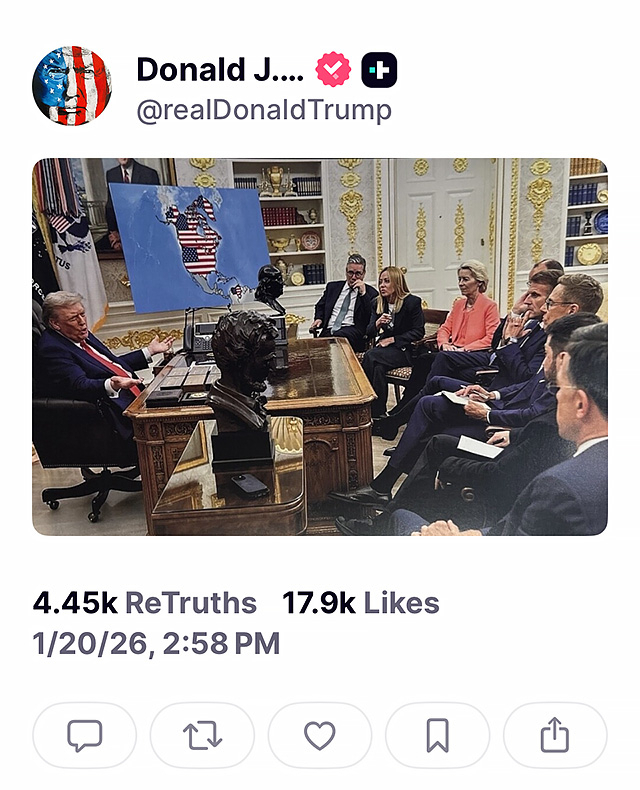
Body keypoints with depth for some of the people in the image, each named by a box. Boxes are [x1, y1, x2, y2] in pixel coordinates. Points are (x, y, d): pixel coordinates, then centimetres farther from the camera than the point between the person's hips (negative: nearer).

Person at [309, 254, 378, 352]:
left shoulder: (371, 293, 11)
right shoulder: (332, 287, 23)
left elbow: (372, 317, -3)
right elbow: (320, 306, 34)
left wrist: (363, 293, -7)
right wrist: (318, 319, 11)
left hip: (353, 331, -3)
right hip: (328, 331, 3)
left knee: (338, 336, -38)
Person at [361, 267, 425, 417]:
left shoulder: (412, 302, -5)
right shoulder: (376, 304, 12)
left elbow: (418, 332, -8)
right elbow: (369, 333, 9)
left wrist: (392, 339, -13)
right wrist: (377, 324, -15)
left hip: (404, 350, -5)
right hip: (383, 348, 5)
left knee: (370, 356, -31)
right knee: (378, 368, -32)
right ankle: (378, 413, -26)